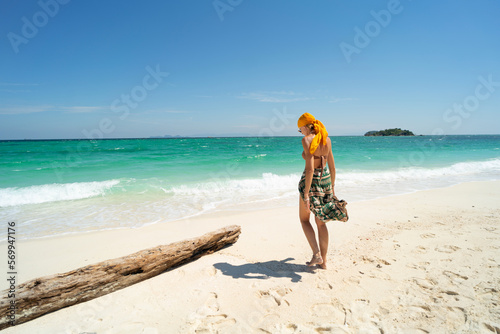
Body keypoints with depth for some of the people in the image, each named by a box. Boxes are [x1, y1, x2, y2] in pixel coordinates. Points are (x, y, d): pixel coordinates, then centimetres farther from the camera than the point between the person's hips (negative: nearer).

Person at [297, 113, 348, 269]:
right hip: (325, 179, 6)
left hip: (311, 180, -6)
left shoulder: (307, 140, -15)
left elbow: (310, 169, -22)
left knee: (304, 219, 15)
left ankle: (316, 254, 7)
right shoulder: (327, 139, 6)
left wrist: (306, 194, -21)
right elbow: (332, 165, 11)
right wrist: (332, 186, 22)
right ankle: (323, 261, 20)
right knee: (320, 222, 14)